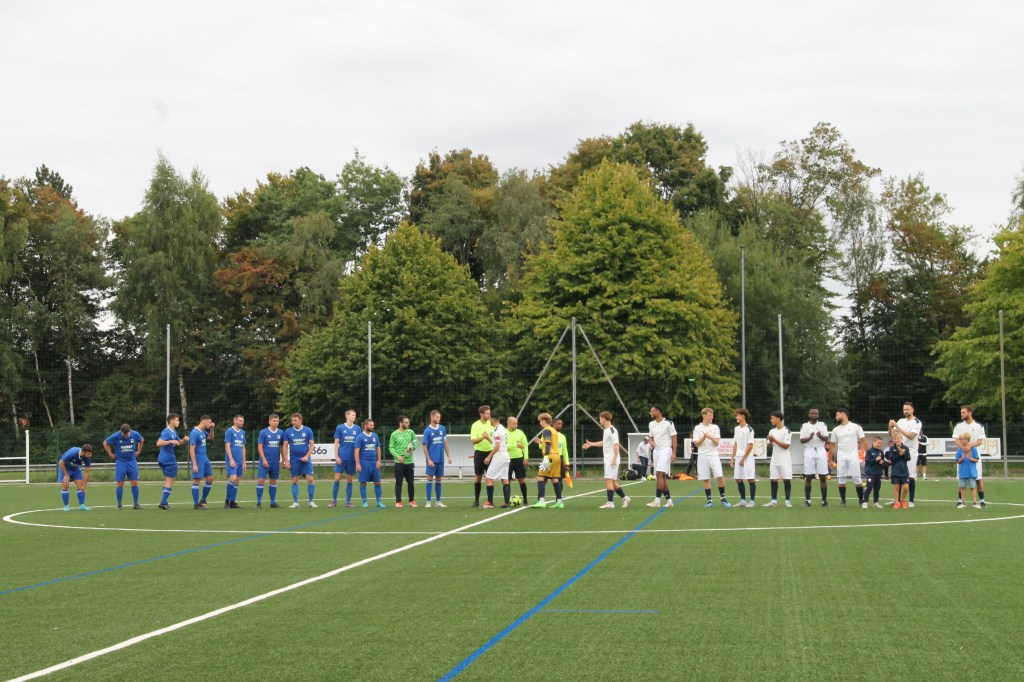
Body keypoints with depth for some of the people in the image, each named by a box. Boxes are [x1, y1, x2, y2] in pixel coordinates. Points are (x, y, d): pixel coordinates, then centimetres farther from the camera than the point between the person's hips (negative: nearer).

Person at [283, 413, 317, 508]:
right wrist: (286, 460, -3)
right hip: (294, 460, 1)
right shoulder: (288, 431, 2)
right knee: (294, 481, 3)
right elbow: (285, 446, 3)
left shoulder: (308, 430, 1)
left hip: (305, 459, -1)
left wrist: (307, 456, -11)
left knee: (310, 479, -7)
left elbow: (312, 445, 2)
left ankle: (311, 501, 3)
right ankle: (295, 502, 10)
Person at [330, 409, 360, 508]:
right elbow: (336, 443, 1)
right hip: (341, 458, -2)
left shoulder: (357, 429, 7)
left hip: (352, 458, 2)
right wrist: (336, 456, -6)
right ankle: (334, 500, 7)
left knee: (349, 480, 6)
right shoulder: (340, 428, 1)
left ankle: (348, 502, 11)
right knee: (337, 478, -4)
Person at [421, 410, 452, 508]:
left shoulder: (442, 429, 7)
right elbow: (425, 447, -5)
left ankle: (439, 501, 15)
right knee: (430, 479, -3)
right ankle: (428, 502, 1)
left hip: (440, 459, 4)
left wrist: (448, 456, 7)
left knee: (438, 479, 9)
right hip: (432, 460, -4)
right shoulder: (427, 431, -6)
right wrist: (429, 460, -12)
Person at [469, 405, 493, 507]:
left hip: (490, 452, 1)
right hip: (479, 453, -1)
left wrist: (488, 437, -18)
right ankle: (476, 500, 11)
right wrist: (482, 437, -29)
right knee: (478, 477, 4)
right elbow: (473, 441, -12)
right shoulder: (475, 425, -5)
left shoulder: (491, 424, 2)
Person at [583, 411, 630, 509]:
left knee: (608, 480, -11)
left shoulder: (612, 430, -14)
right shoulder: (606, 430, 16)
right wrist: (591, 444, 38)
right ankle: (624, 497, 20)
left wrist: (614, 459, -27)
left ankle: (610, 502, -12)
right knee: (612, 481, 12)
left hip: (612, 459, -10)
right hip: (608, 459, 10)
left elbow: (616, 445, -21)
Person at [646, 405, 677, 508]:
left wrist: (674, 453, -12)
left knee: (659, 474, -18)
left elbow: (674, 438, -6)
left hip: (666, 450, -7)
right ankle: (669, 500, 16)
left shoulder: (668, 423, -8)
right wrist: (652, 442, -2)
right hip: (656, 451, 7)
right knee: (662, 476, 8)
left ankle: (657, 500, -21)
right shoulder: (651, 424, 11)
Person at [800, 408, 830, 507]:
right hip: (809, 451, -1)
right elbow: (802, 440, -1)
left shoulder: (822, 425, 9)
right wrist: (810, 437, -20)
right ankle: (807, 500, 5)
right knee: (808, 477, 0)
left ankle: (824, 500, 1)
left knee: (823, 476, -2)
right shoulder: (805, 426, 6)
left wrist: (820, 436, -19)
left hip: (820, 451, 1)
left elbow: (827, 439, 2)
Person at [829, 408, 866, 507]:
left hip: (853, 457, -3)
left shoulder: (856, 427, 0)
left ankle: (861, 500, 5)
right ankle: (843, 501, 9)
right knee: (841, 480, 2)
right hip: (841, 458, 3)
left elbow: (863, 441, 2)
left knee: (857, 479, -4)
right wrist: (831, 459, 10)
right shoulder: (836, 430, 11)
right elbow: (833, 446, 14)